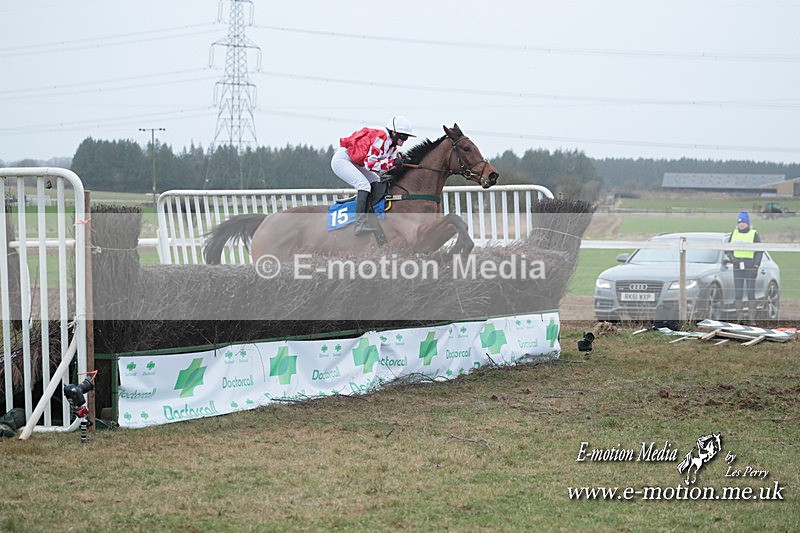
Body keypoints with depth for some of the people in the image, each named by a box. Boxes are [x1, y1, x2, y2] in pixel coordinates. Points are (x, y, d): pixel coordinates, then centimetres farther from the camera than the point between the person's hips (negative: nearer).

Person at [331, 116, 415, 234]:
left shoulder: (393, 145, 6)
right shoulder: (381, 137, -24)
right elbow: (369, 164, -28)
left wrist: (398, 159, -12)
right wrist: (392, 162, -27)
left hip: (356, 164, 11)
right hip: (342, 159, -11)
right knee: (364, 184, -26)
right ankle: (360, 223, -34)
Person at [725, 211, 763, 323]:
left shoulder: (754, 234, -1)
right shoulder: (734, 233, 10)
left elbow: (759, 252, -2)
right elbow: (727, 249, 14)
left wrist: (756, 266, -11)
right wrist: (732, 258, -5)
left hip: (750, 266, -3)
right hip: (737, 267, 3)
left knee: (751, 292, -4)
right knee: (738, 292, 1)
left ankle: (752, 317, -1)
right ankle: (739, 316, 4)